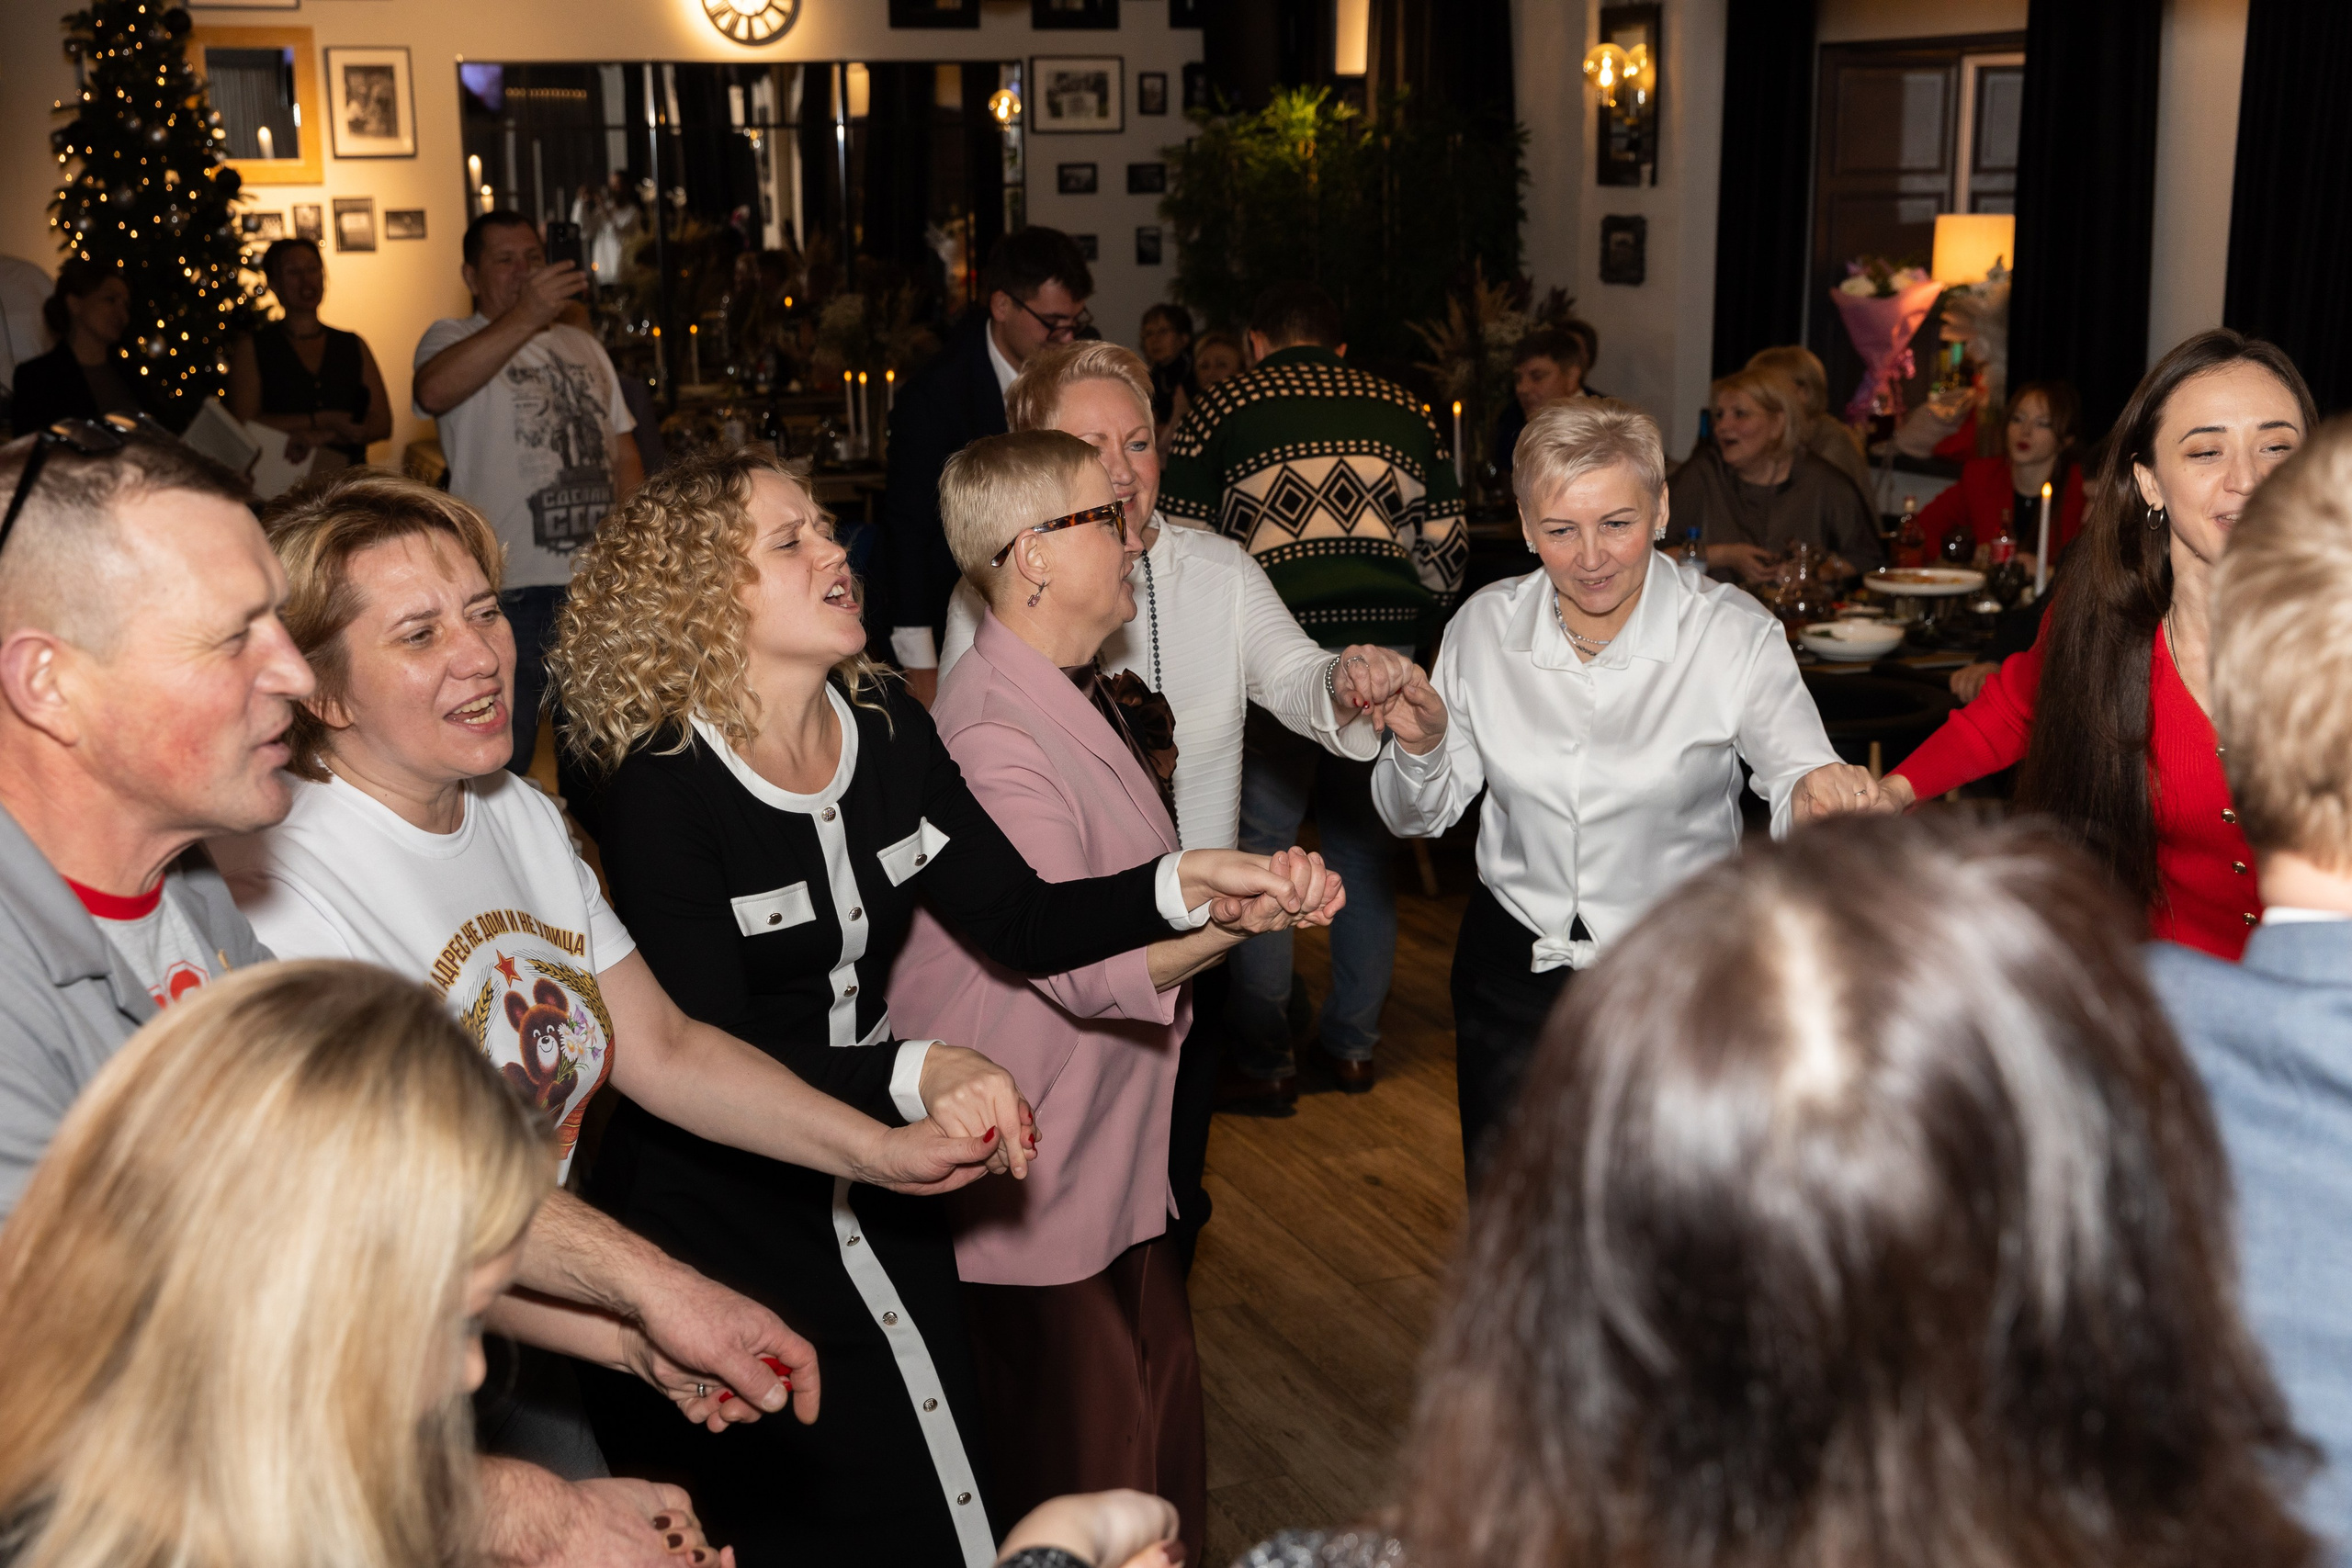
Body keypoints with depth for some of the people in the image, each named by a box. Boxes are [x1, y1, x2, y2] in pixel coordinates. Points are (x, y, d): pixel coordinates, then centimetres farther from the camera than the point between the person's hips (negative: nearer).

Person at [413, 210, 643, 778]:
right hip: (512, 588, -5)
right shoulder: (454, 339, 1)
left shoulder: (583, 345, 20)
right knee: (501, 764, -5)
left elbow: (624, 455, 21)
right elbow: (434, 392, -25)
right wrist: (526, 315, -30)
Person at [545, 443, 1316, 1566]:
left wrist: (1181, 884, -18)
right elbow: (704, 1060, -25)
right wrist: (917, 1073, -37)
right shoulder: (662, 788, -21)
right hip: (719, 1228, -5)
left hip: (877, 1199, 6)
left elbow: (1021, 922, -3)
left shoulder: (887, 727, -2)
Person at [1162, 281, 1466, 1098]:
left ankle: (1264, 1060, 9)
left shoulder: (1223, 406, 6)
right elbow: (1446, 547, 12)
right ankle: (1354, 1045, 22)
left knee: (1259, 848, 4)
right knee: (1365, 847, 14)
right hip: (1384, 650, 4)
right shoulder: (1400, 409, 15)